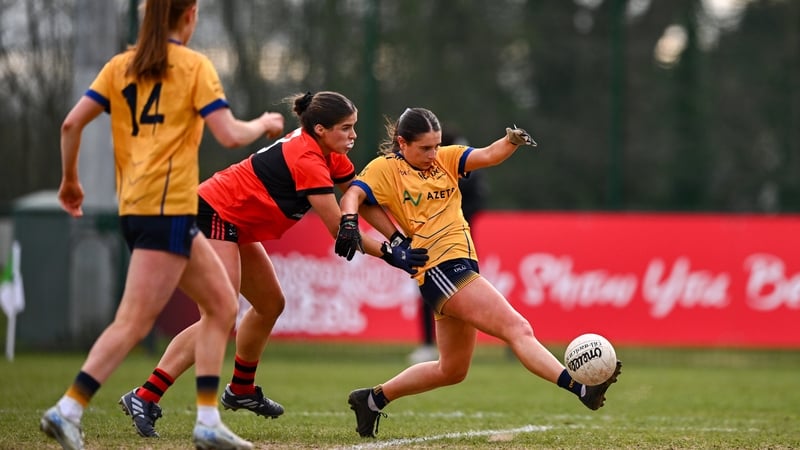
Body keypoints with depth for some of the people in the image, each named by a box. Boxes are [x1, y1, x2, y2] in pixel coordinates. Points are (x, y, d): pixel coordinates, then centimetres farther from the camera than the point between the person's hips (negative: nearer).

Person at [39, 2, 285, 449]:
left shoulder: (121, 66, 12)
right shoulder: (194, 66, -3)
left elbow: (72, 123, 5)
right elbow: (231, 135, -10)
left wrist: (70, 179, 18)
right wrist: (263, 124, 10)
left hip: (135, 206, 8)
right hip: (167, 208, -8)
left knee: (222, 302, 14)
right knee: (135, 321, -9)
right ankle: (68, 411, -15)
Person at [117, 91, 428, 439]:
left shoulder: (329, 155, 5)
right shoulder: (309, 162, -24)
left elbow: (363, 200, 7)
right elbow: (339, 231, -22)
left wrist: (399, 240, -4)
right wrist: (389, 254, -16)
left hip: (237, 225, 11)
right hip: (214, 216, -11)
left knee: (271, 305, 20)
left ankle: (241, 390, 37)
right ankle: (145, 398, -25)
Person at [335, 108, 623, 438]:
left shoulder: (445, 159, 13)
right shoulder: (385, 168, -2)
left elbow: (487, 156, 0)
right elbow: (353, 195, -16)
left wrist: (512, 141, -20)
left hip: (461, 266, 9)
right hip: (439, 268, -9)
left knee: (452, 370, 19)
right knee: (517, 329, -19)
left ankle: (373, 398, 28)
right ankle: (580, 388, -28)